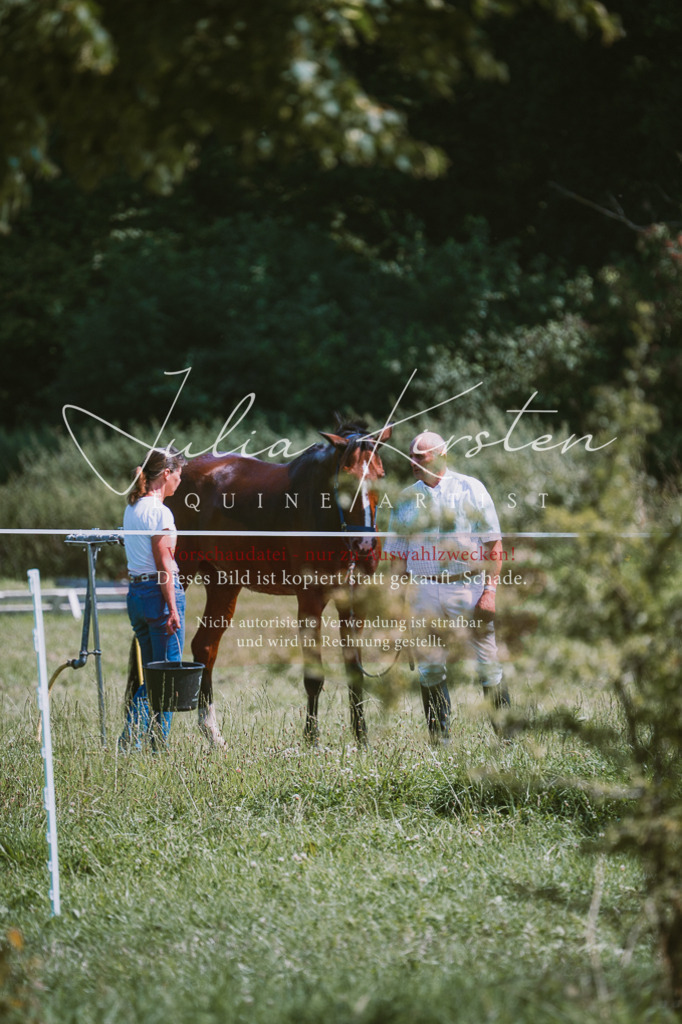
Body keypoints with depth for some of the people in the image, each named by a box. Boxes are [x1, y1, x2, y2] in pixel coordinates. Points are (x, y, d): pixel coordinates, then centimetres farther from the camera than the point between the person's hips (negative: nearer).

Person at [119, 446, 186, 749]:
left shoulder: (131, 509, 12)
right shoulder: (159, 512, -14)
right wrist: (172, 610, -17)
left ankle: (129, 741, 6)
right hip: (159, 591, -9)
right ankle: (159, 745, 1)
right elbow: (163, 564, -17)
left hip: (135, 593, 9)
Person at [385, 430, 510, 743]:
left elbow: (493, 543, -1)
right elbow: (397, 554, 14)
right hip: (424, 591, 3)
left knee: (488, 667, -3)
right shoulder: (406, 499, 9)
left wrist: (490, 591, -9)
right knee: (429, 670, 5)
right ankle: (439, 741, 13)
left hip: (468, 587, -3)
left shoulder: (470, 489, 1)